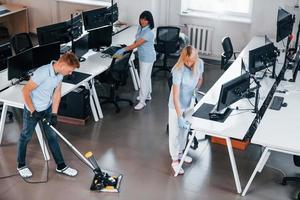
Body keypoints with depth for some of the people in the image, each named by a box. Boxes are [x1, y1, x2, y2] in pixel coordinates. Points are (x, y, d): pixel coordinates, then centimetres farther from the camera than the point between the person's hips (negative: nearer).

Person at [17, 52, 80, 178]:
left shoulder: (60, 73, -9)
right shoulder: (42, 73, -33)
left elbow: (57, 93, 0)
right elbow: (25, 91, -27)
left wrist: (54, 113, -3)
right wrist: (33, 111, -19)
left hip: (47, 109, 7)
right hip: (32, 110, -7)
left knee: (52, 136, 12)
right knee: (26, 137, 13)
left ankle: (61, 166, 22)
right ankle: (21, 165, 32)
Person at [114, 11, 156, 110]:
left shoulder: (148, 33, -28)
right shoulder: (140, 28, 1)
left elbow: (137, 44, -31)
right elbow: (136, 41, 13)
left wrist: (124, 49, -32)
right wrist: (129, 48, -1)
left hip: (148, 58, -9)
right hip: (142, 56, 9)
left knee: (143, 78, -5)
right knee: (146, 76, 21)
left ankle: (142, 101, 1)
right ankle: (147, 95, 36)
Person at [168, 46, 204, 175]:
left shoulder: (200, 64, -14)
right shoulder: (179, 71, -32)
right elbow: (175, 96, -33)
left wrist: (195, 90, -13)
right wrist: (180, 117, -37)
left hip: (189, 103, 6)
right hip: (177, 105, -6)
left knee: (185, 129, 23)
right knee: (175, 132, 9)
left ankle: (180, 153, 46)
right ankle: (175, 160, 26)